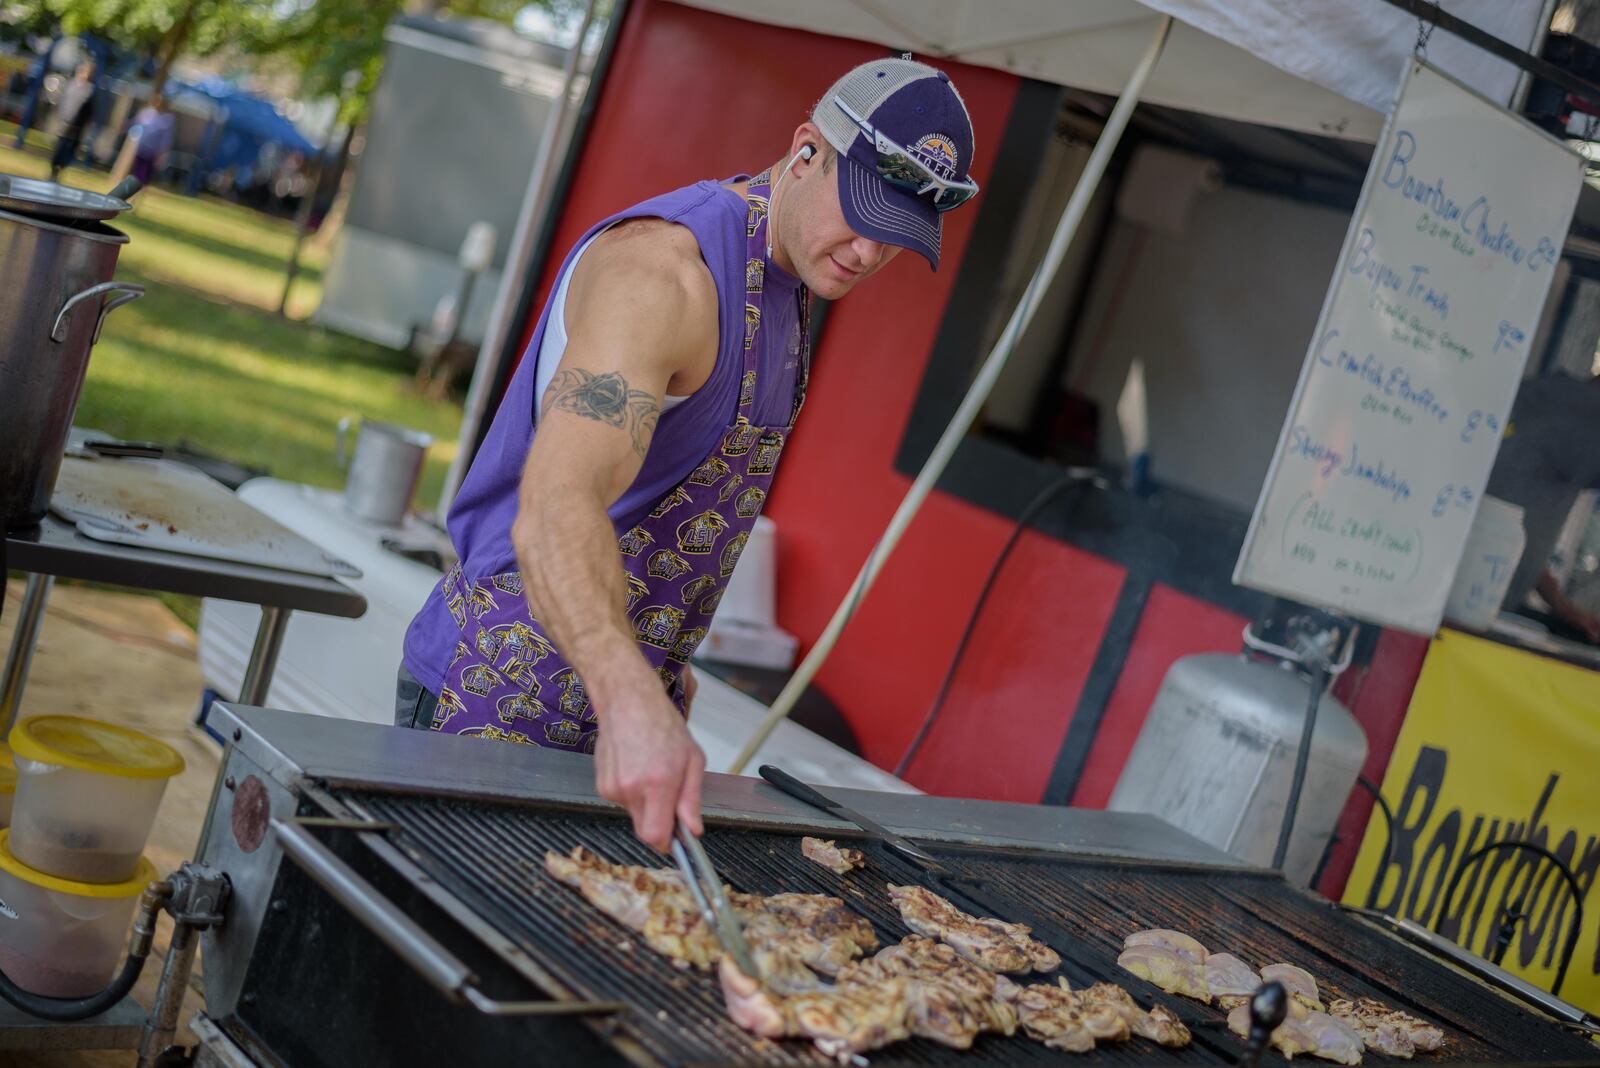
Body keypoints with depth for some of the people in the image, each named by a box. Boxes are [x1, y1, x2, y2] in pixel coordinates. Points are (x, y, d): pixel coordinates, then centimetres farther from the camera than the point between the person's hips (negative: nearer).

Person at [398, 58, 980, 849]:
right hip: (500, 697, -8)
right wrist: (632, 699, -53)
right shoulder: (665, 272, -24)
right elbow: (555, 509, -38)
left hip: (614, 694, 9)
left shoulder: (786, 283, 8)